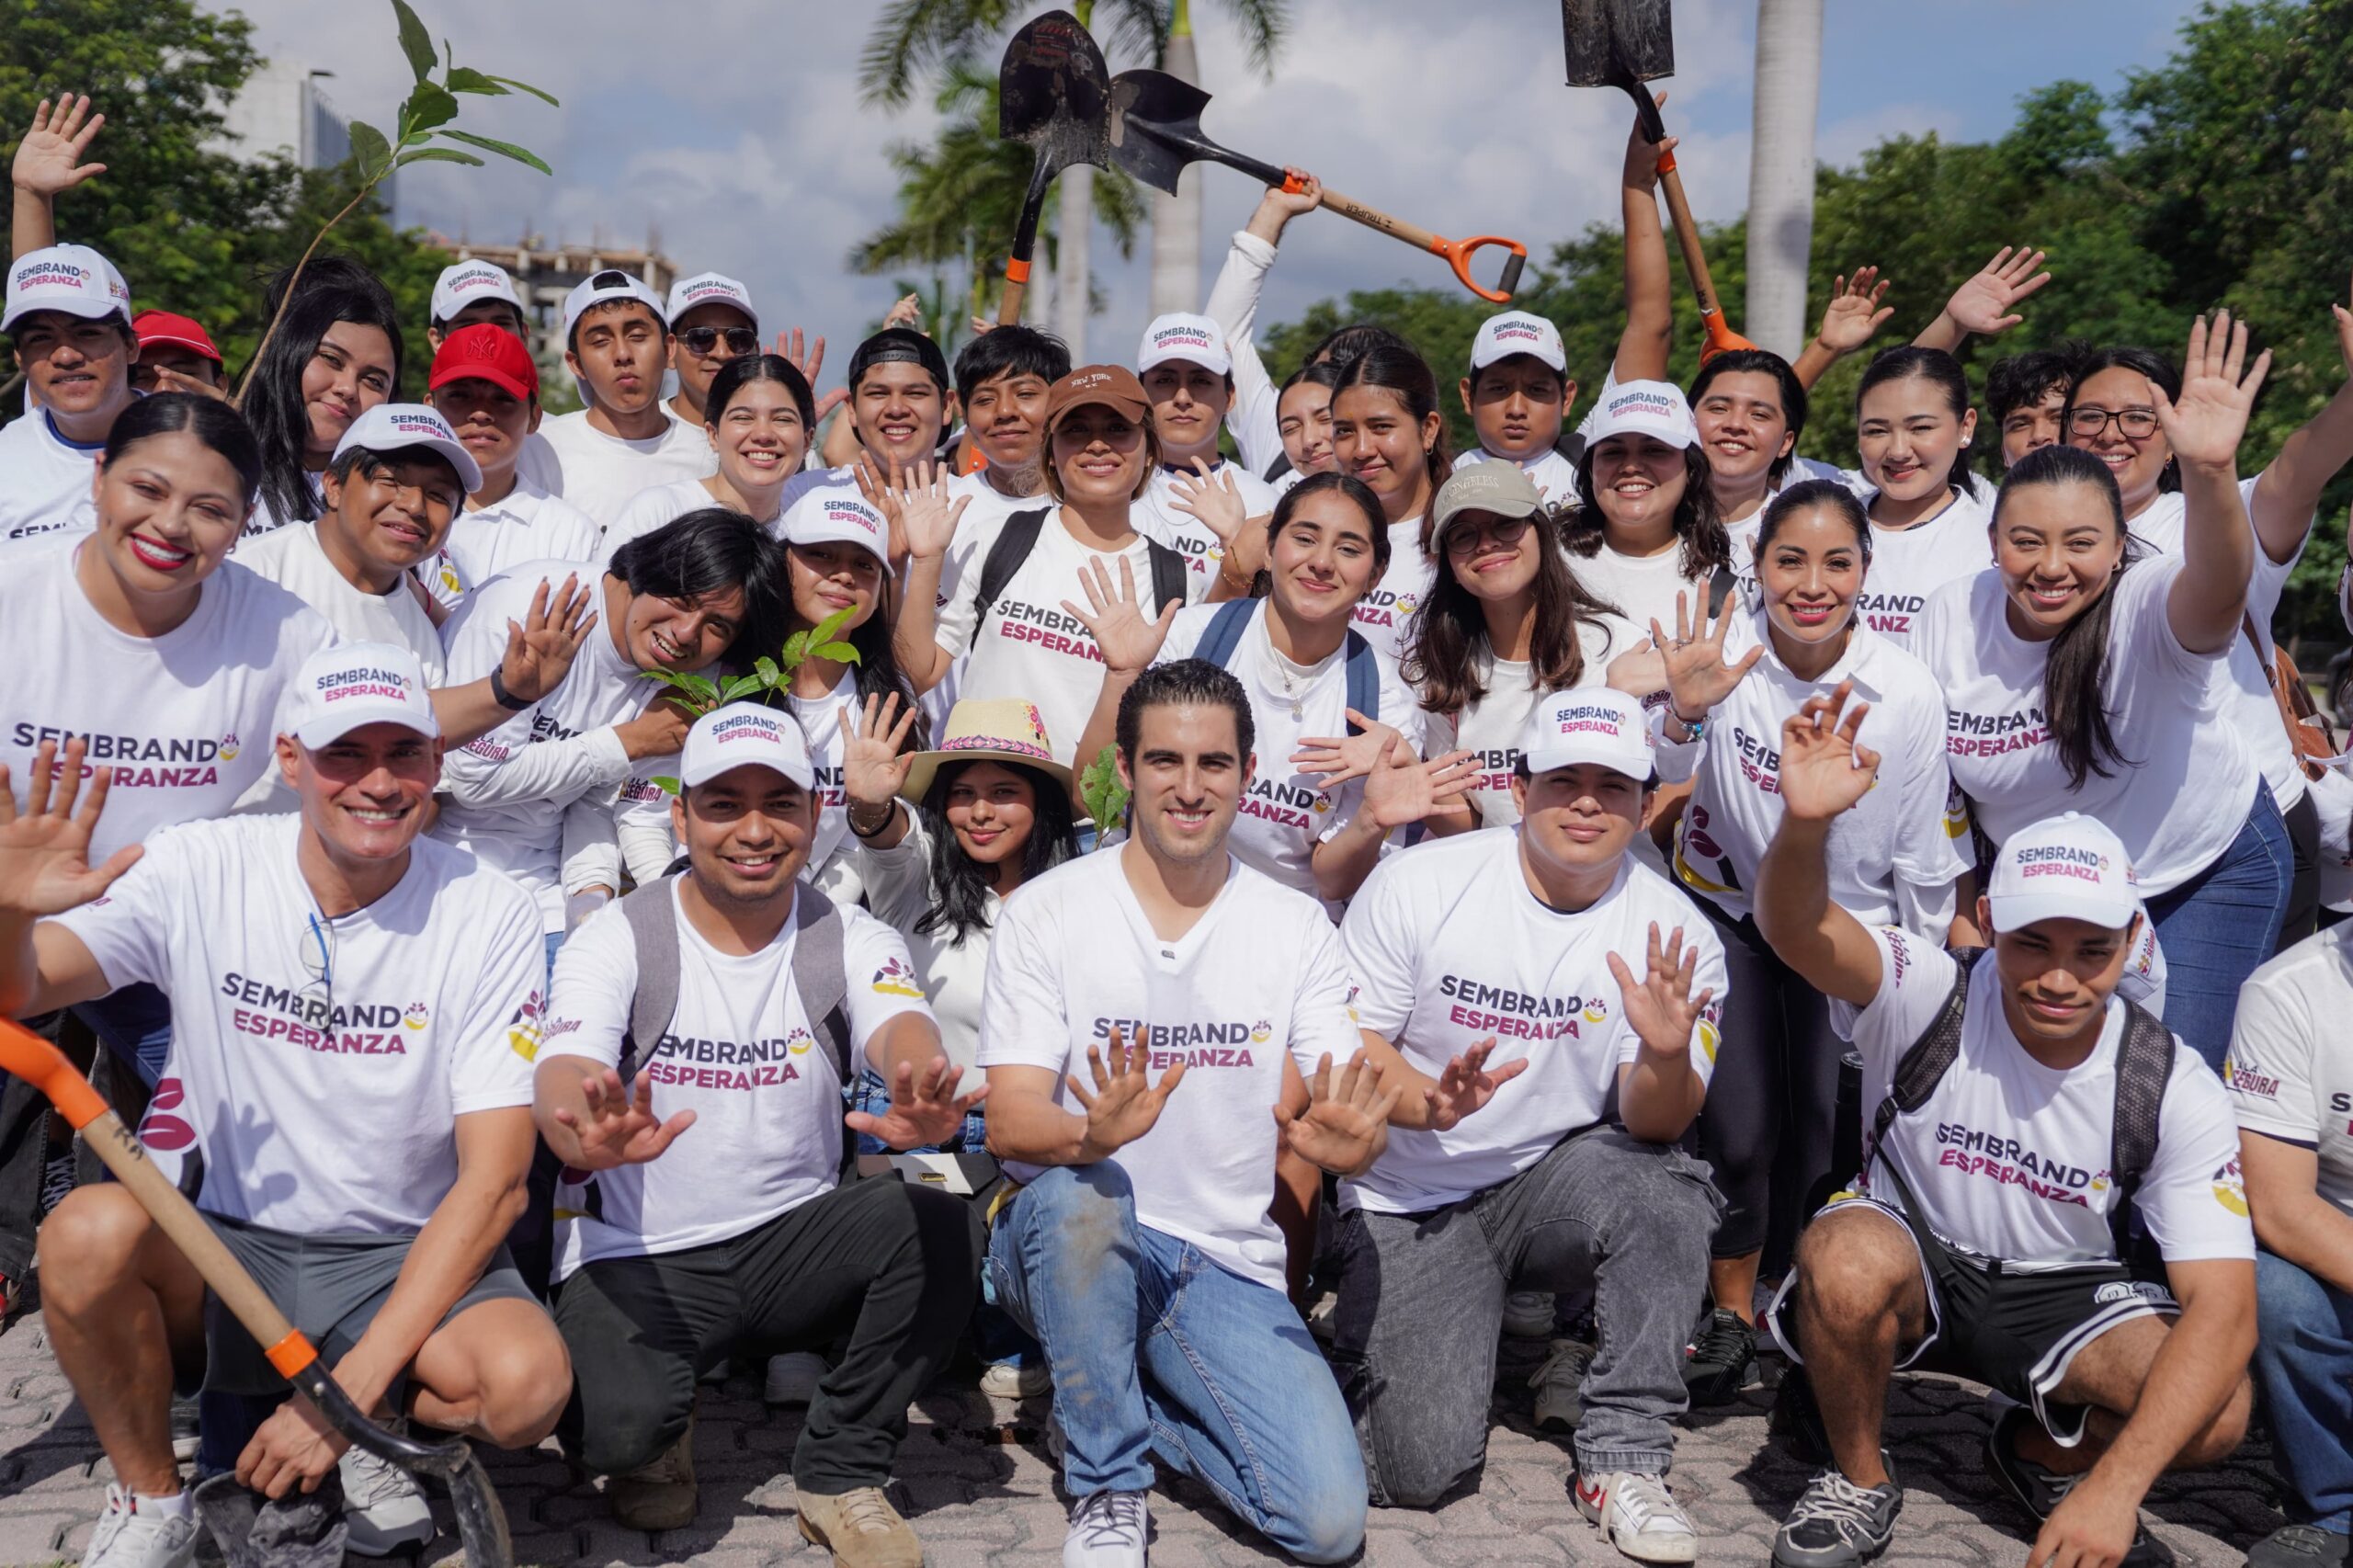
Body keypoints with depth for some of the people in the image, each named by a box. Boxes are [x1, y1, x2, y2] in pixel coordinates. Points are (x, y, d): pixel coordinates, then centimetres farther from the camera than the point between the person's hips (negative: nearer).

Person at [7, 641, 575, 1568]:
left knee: (527, 1382, -31)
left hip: (406, 1259, -1)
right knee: (89, 1230, -30)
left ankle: (375, 1423, 6)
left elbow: (495, 1178, -16)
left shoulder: (488, 917, -12)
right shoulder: (204, 871, -6)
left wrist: (352, 1386, -22)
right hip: (223, 1249, 2)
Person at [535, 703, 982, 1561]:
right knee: (616, 1424, -30)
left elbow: (903, 1029, -24)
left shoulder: (850, 940, -3)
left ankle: (841, 1472, -4)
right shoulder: (617, 939, -7)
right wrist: (595, 1134, -51)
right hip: (639, 1258, -2)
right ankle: (659, 1436, 12)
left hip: (795, 1241, 2)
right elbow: (564, 1076, -24)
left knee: (944, 1228, -26)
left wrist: (922, 1101, -51)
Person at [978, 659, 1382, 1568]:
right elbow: (1009, 1123, -12)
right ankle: (1107, 1492, -14)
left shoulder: (1296, 929, 2)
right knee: (1081, 1191, -38)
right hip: (1069, 1244, -1)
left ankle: (1128, 1405, 13)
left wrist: (1347, 1140, -30)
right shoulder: (1045, 912, -4)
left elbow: (1352, 1119, -4)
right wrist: (1094, 1133, -35)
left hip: (1227, 1266, 2)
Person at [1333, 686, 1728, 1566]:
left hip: (1559, 1182, 2)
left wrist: (1667, 1055, -37)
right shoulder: (1418, 883, -10)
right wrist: (1428, 1102, -29)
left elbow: (1654, 1126, -14)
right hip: (1412, 1201, -1)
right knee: (1420, 1468, -17)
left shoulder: (1675, 933, -8)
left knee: (1666, 1188, -33)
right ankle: (1373, 1338, 19)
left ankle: (1623, 1461, -15)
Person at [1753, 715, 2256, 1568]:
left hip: (2064, 1294, 2)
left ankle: (2044, 1456, 10)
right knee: (1847, 1258, -37)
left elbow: (2222, 1307, -21)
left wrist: (2115, 1487, -34)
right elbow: (1796, 929, -40)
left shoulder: (2175, 1090, -15)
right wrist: (1804, 824, -65)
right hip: (1912, 1260, -1)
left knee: (2214, 1415, -26)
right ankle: (1858, 1481, -6)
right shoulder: (1930, 995, -19)